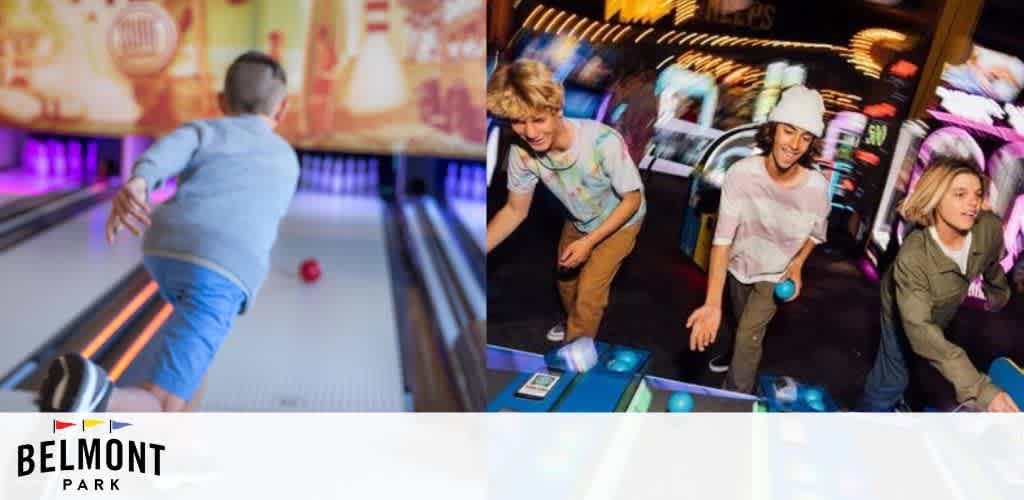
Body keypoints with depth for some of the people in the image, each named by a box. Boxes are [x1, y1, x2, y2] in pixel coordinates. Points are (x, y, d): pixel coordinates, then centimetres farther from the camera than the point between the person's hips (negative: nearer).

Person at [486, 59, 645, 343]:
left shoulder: (603, 142, -43)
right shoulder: (522, 152, -30)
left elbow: (632, 200, -25)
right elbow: (515, 211, -13)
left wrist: (589, 242, -28)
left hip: (619, 221, -4)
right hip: (578, 221, 4)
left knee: (589, 292, -2)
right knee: (566, 281, 22)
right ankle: (575, 324, 55)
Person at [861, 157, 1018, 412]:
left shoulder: (990, 228, -32)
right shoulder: (912, 258, -46)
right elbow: (920, 330, -52)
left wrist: (999, 296, 16)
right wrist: (981, 388, -60)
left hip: (947, 311, 6)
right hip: (905, 314, -6)